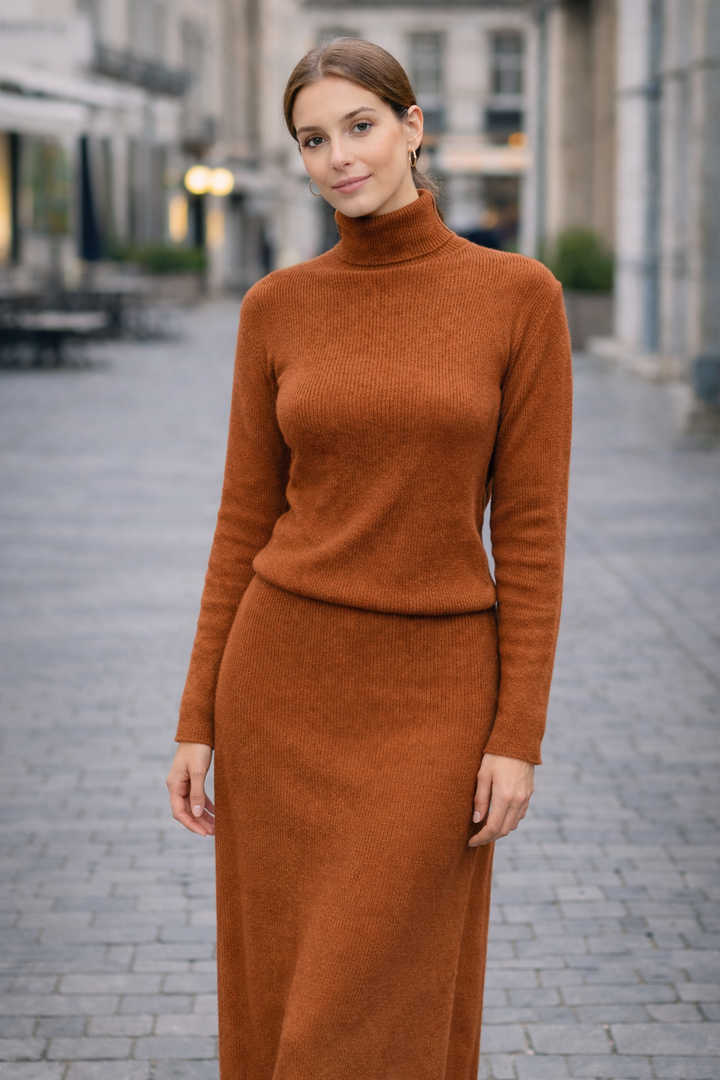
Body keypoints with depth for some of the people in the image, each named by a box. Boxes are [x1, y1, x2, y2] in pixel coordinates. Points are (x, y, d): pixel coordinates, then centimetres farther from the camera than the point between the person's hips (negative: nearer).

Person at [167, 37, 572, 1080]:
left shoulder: (520, 294, -5)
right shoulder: (276, 309, 2)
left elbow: (531, 528, -6)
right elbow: (247, 524, 5)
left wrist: (519, 735, -9)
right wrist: (199, 723, 3)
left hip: (433, 694, -3)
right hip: (286, 679, 3)